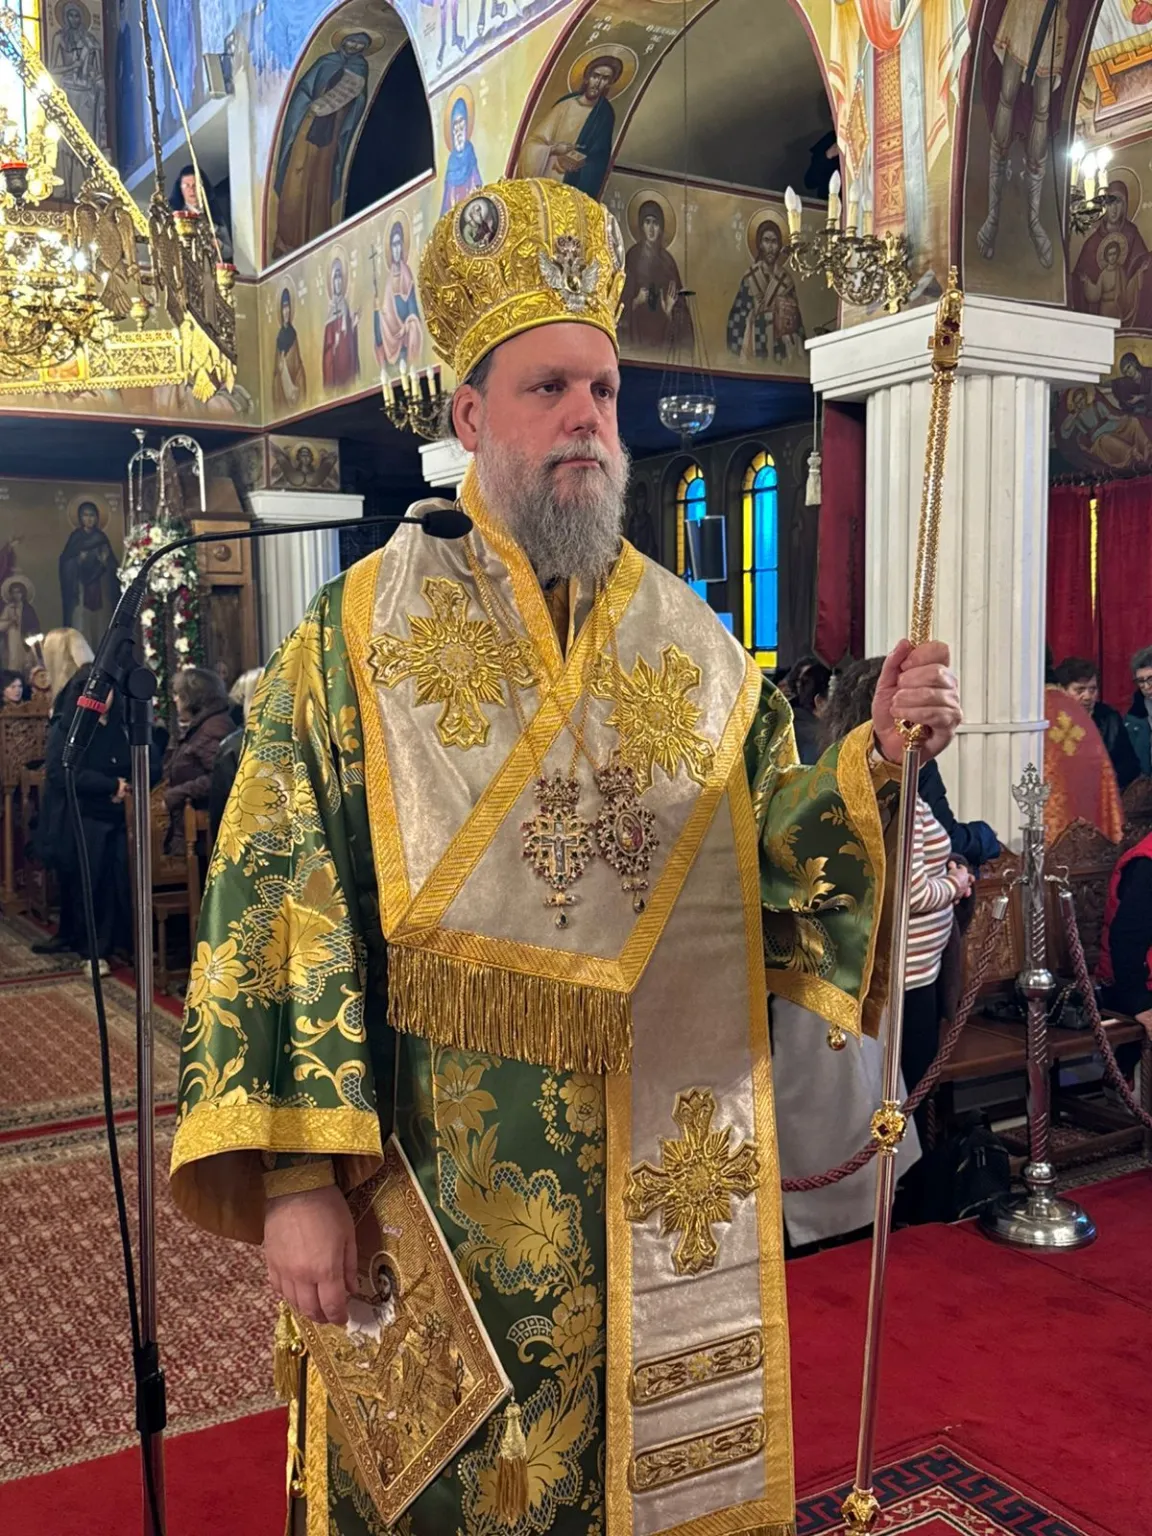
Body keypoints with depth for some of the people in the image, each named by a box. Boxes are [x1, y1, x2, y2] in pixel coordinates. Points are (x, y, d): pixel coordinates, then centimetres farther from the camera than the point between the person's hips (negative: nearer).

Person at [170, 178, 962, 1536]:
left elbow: (772, 864, 4)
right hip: (448, 1183, -3)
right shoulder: (362, 634, -5)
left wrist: (868, 762, -14)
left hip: (677, 1178, 3)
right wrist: (298, 1175, -17)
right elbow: (281, 902, -11)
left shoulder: (697, 645, 5)